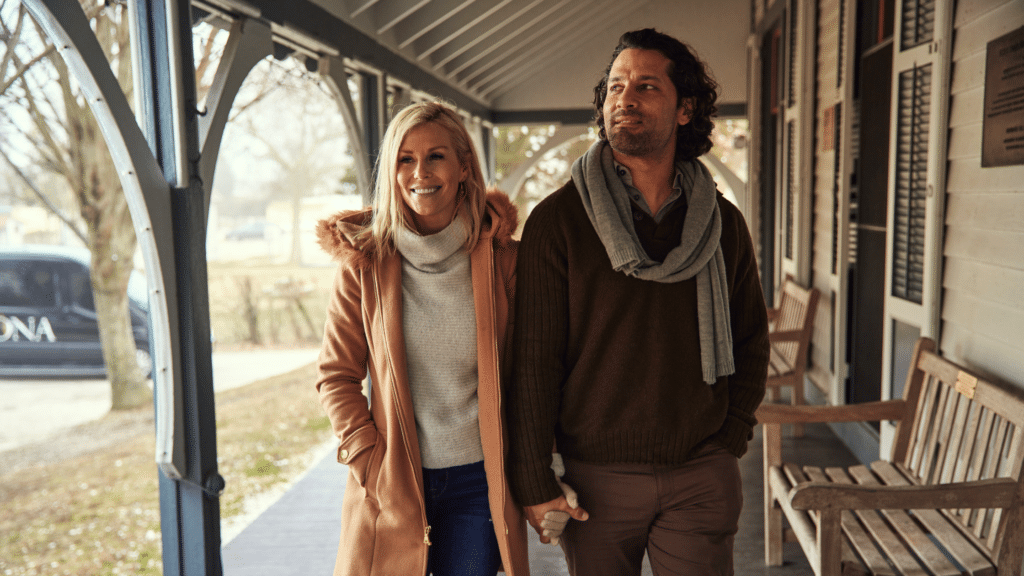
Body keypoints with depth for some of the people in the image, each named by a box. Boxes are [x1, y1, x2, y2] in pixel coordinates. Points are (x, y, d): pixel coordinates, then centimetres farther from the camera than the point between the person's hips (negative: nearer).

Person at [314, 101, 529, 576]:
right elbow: (336, 377, 1)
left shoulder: (501, 259, -3)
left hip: (478, 480, 1)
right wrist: (370, 462, -8)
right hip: (391, 484, 0)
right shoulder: (363, 262, -4)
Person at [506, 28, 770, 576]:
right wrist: (533, 483, -11)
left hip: (702, 479, 3)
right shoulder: (558, 219, -7)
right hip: (596, 478, -2)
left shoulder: (722, 222, 3)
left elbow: (750, 336, 13)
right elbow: (534, 359, -10)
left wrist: (732, 436, 4)